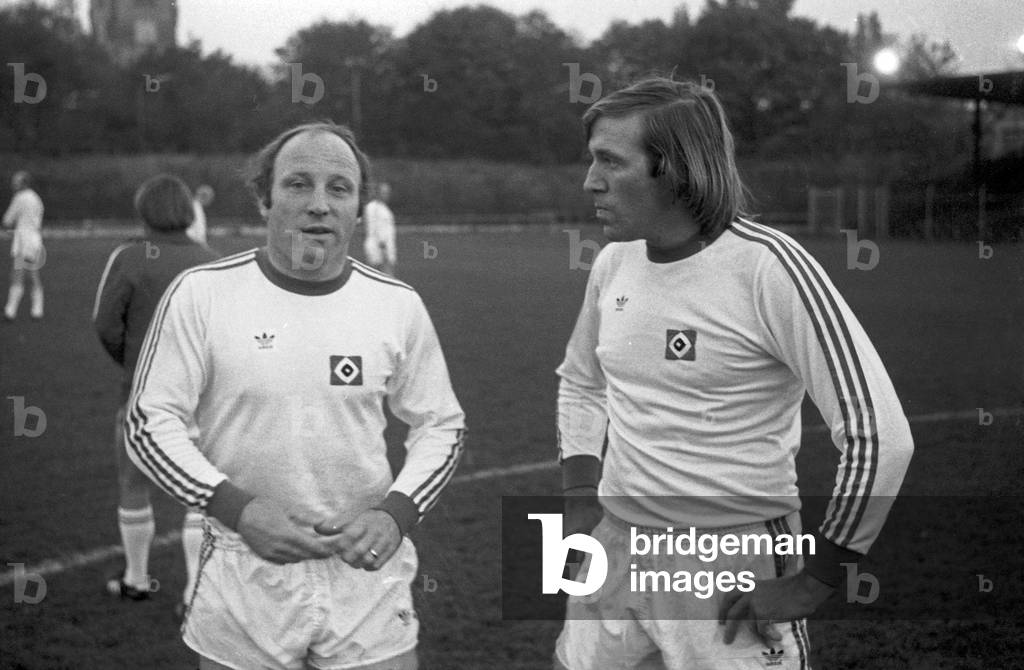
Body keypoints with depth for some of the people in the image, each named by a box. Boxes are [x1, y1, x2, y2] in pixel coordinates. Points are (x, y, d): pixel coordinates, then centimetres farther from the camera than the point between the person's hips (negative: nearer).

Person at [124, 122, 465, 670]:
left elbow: (440, 425, 9)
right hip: (242, 585, -1)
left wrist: (394, 513, -7)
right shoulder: (201, 293, -5)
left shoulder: (397, 304, 1)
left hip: (366, 570, 1)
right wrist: (238, 509, -16)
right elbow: (148, 423, -4)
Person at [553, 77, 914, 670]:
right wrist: (581, 498, 9)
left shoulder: (768, 265, -18)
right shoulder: (614, 263, 3)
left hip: (734, 571, -6)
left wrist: (814, 583, -16)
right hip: (615, 551, 6)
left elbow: (880, 436, -20)